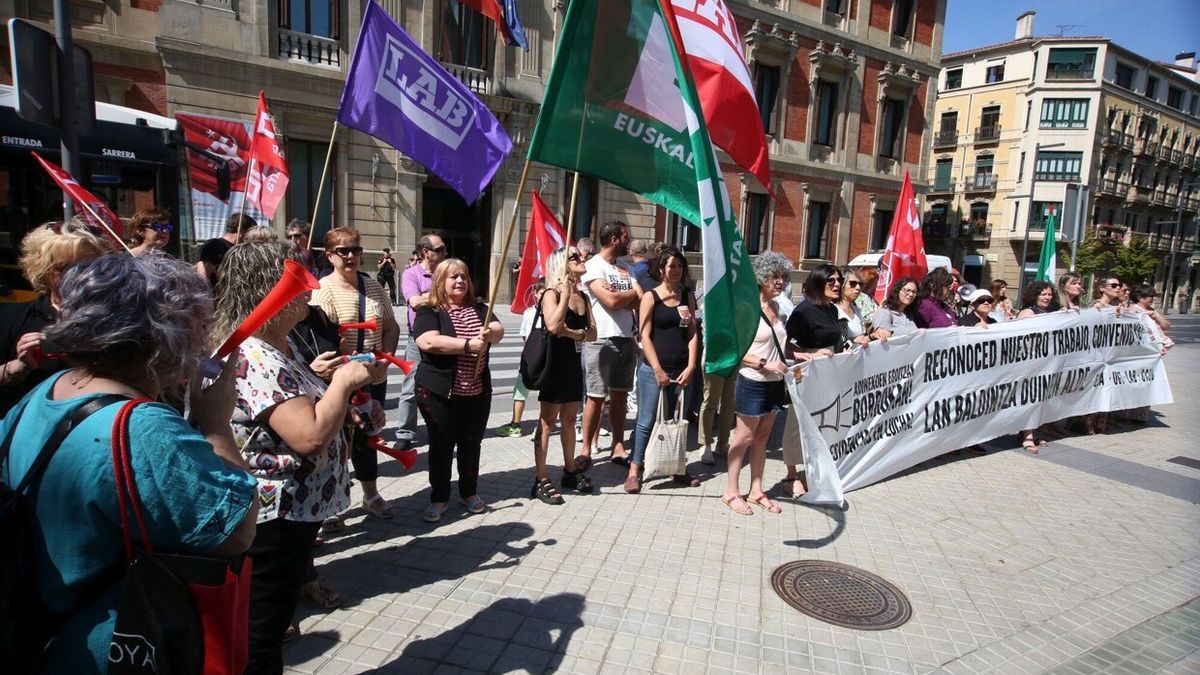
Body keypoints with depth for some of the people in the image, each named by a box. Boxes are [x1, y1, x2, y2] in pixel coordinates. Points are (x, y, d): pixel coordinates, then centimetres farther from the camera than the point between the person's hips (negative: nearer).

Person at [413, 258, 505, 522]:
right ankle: (439, 498, 21)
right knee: (441, 445, 6)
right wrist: (469, 345, -26)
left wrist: (489, 333, -29)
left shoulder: (479, 309, 10)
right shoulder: (428, 312, -5)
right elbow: (429, 342, -23)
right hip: (439, 393, -4)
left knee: (472, 444, 14)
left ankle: (470, 492, 30)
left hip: (477, 392, 4)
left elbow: (499, 330, -4)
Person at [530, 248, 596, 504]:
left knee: (568, 420, 17)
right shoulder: (551, 294, -11)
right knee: (547, 422, -3)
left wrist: (577, 333, -12)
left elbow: (593, 332, 8)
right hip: (554, 362, -7)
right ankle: (541, 480, 2)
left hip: (574, 363, 7)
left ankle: (570, 471, 29)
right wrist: (565, 295, -23)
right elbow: (553, 326, -28)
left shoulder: (582, 296, 11)